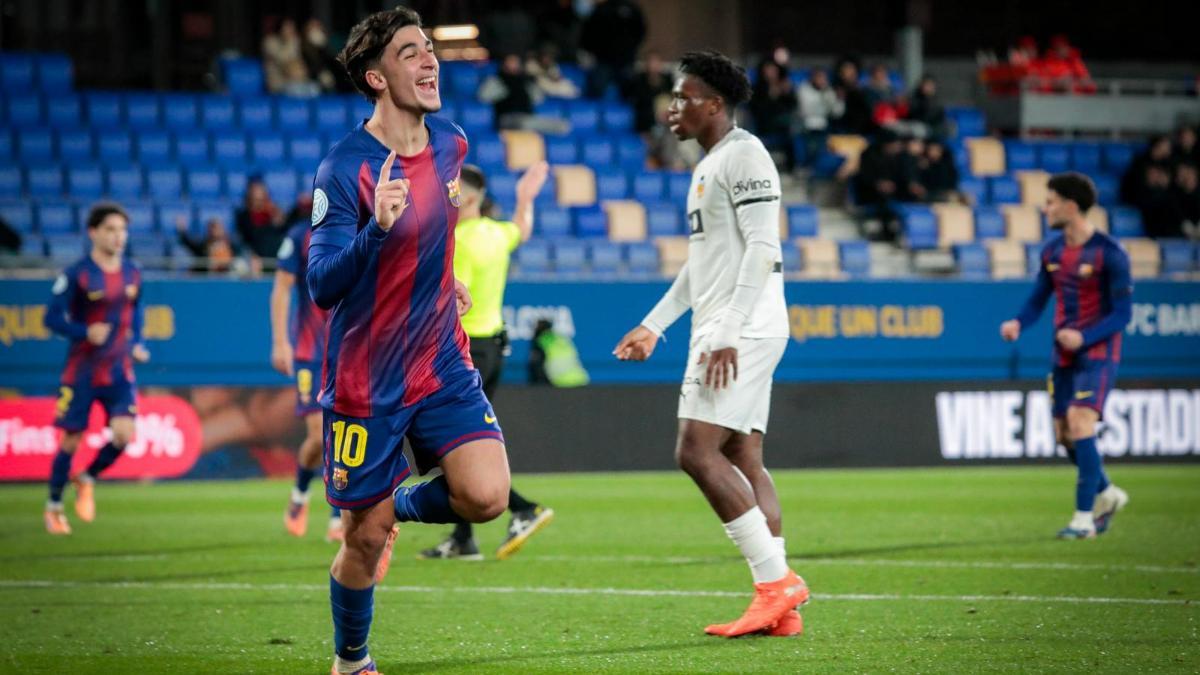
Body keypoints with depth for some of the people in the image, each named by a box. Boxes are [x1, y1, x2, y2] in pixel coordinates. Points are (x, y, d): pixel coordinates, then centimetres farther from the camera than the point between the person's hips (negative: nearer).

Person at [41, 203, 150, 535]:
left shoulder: (132, 273, 4)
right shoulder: (77, 274, -12)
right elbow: (53, 317, -10)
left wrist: (136, 344, 4)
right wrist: (86, 332, -24)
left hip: (119, 371, 4)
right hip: (81, 371, -4)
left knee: (124, 435, -13)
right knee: (71, 440, 2)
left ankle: (87, 480, 15)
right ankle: (54, 505, 21)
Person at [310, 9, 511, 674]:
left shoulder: (449, 142, 2)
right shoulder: (343, 168, -18)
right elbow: (322, 286, -25)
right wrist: (377, 228, -39)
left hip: (441, 364, 5)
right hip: (365, 384, -5)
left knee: (487, 496, -16)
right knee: (365, 538, 3)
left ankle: (402, 505, 18)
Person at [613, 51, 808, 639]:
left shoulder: (744, 154, -11)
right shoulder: (709, 165, 20)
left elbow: (761, 248, -19)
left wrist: (727, 334, -23)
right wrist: (653, 326, 25)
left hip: (743, 331, -10)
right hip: (722, 332, 10)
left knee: (697, 451, -15)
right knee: (742, 459, 5)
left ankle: (775, 578, -14)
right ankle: (779, 607, 2)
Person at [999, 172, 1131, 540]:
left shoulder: (1109, 253, -14)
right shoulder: (1052, 251, 7)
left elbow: (1122, 313, -13)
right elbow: (1038, 299, 13)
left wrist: (1084, 337, -26)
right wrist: (1018, 323, -8)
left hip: (1097, 353, -7)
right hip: (1064, 354, 7)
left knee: (1079, 423, -19)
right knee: (1064, 433, 7)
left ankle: (1084, 517, -15)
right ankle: (1106, 495, 31)